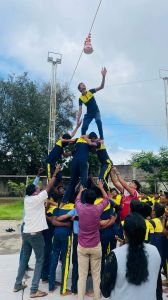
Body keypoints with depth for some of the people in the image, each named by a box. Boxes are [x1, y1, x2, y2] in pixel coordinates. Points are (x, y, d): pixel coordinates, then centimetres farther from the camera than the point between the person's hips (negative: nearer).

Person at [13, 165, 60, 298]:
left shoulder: (26, 199, 4)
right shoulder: (37, 198, -15)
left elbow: (32, 187, 17)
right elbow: (48, 187, -9)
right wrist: (55, 174, 0)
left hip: (26, 232, 8)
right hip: (35, 234, -8)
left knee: (24, 258, 20)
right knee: (40, 260, 5)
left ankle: (18, 284, 30)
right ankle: (34, 290, 7)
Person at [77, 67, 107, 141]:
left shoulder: (90, 91, -5)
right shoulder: (80, 98, -7)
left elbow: (101, 87, -14)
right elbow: (80, 110, -9)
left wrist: (103, 76, -28)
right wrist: (78, 120, -18)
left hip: (96, 112, -1)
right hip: (89, 114, 1)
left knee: (98, 121, -32)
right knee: (84, 127, -8)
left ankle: (101, 138, -25)